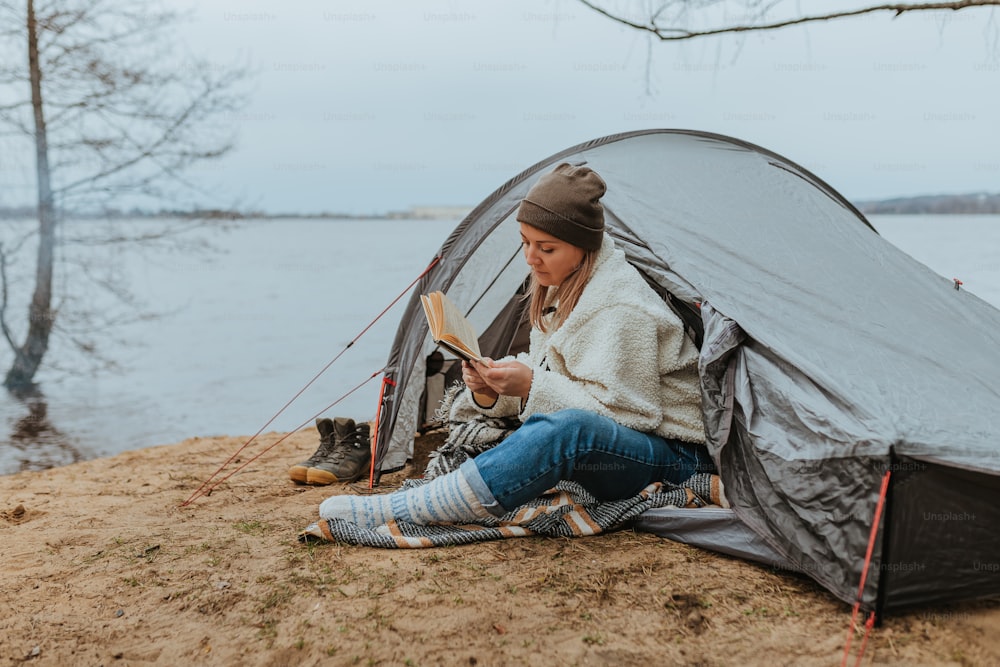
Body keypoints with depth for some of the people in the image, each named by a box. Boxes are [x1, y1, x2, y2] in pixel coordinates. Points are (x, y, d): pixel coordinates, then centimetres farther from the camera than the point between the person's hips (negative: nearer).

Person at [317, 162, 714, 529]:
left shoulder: (621, 308, -20)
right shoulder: (562, 289, 9)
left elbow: (621, 410, -21)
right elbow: (549, 382, 10)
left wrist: (532, 385, -26)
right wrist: (489, 391, -10)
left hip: (672, 458, -10)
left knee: (569, 429, -39)